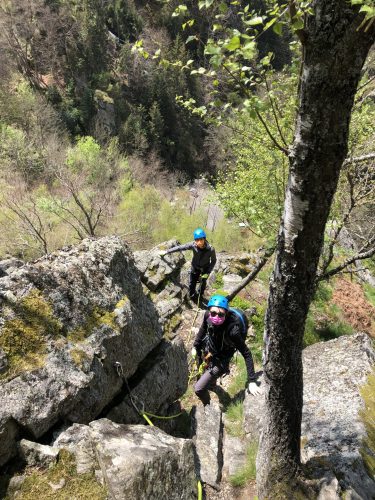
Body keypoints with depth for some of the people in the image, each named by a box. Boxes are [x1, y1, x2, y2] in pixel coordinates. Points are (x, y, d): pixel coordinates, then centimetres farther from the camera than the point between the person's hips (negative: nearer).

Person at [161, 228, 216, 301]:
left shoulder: (211, 249, -33)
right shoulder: (193, 245, -31)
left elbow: (213, 261, -16)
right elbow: (180, 247, -22)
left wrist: (208, 273, -17)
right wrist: (166, 252, -20)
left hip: (205, 268, -1)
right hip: (195, 267, 1)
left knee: (203, 283, 21)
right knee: (192, 283, 9)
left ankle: (200, 295, 52)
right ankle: (192, 296, 40)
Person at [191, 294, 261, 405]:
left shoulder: (232, 330, -39)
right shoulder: (208, 315, -25)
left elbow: (246, 354, -29)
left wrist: (251, 381, -29)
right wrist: (195, 346, 6)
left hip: (220, 362, -5)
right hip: (209, 351, 5)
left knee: (199, 389, -9)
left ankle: (207, 406, 25)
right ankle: (212, 383, 68)